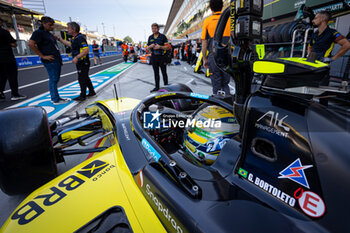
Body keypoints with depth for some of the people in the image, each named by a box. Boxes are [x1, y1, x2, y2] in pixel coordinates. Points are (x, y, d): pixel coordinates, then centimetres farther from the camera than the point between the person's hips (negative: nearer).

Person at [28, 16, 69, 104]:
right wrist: (43, 56, -18)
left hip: (56, 61, 9)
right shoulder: (39, 32, -7)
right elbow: (30, 44, -18)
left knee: (55, 80, 12)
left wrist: (59, 59, 18)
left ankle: (54, 98, 19)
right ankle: (56, 100, -3)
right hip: (50, 61, -9)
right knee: (53, 80, -7)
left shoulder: (49, 34, 20)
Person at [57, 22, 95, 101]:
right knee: (85, 78, 15)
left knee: (82, 79, -3)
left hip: (83, 63, -10)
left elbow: (86, 50, -28)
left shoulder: (80, 38, -18)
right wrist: (59, 38, 34)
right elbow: (69, 44, 33)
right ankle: (92, 92, 25)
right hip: (80, 63, 10)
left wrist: (77, 57, -32)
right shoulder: (75, 38, 14)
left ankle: (83, 96, 6)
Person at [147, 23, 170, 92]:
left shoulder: (163, 36, -1)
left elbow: (167, 47, -5)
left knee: (164, 72, 0)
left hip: (162, 57, -4)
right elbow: (148, 47, 15)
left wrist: (160, 47, -20)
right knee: (156, 73, 9)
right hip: (154, 57, 4)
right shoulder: (150, 37, 11)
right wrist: (151, 46, -8)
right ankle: (157, 87, 17)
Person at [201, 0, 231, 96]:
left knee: (216, 85, 5)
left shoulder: (207, 21, 3)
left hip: (214, 56, -1)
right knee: (225, 84, 12)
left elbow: (204, 43, 1)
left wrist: (204, 59, 9)